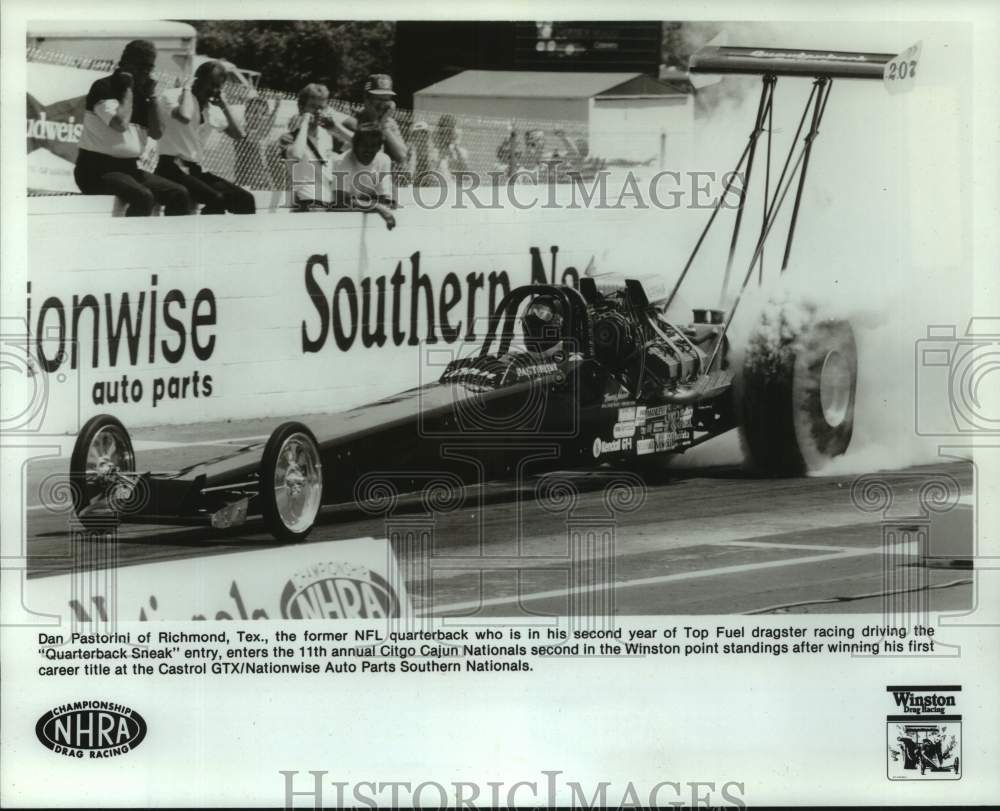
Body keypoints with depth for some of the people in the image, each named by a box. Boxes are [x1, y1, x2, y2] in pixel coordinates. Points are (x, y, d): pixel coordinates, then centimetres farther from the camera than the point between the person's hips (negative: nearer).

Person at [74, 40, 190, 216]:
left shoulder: (140, 93, 14)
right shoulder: (104, 87, -8)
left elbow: (157, 133, 7)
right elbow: (120, 124, -24)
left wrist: (151, 95, 2)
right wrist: (127, 89, -11)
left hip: (129, 168, 8)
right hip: (97, 169, -8)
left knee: (180, 194, -5)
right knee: (143, 197, -33)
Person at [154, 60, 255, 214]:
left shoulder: (213, 109, 12)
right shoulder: (172, 97, -8)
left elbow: (238, 135, 14)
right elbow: (185, 117, -31)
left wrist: (224, 106, 5)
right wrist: (187, 90, -14)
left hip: (197, 170, 7)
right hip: (172, 169, -7)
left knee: (245, 199, -8)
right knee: (216, 199, -30)